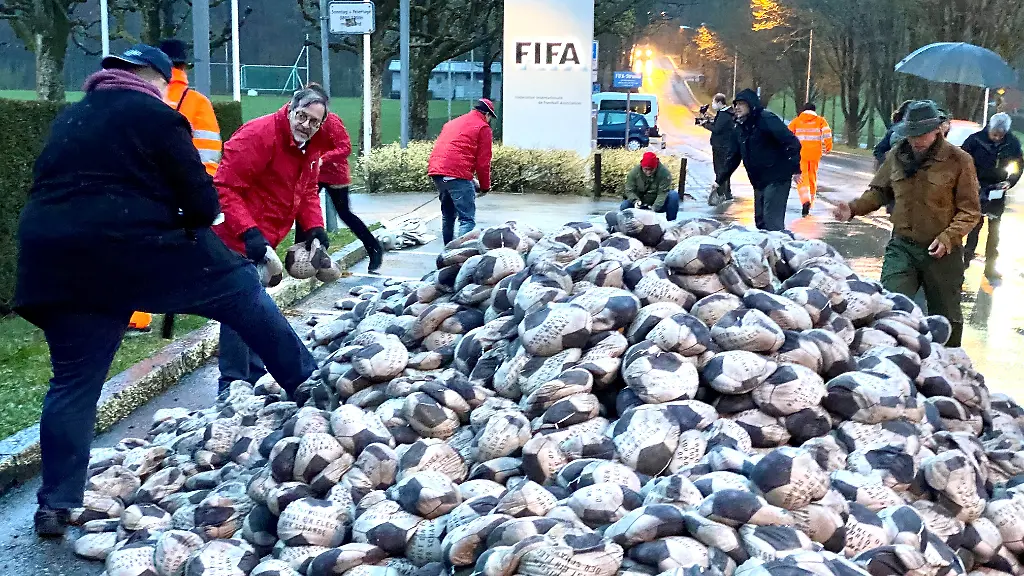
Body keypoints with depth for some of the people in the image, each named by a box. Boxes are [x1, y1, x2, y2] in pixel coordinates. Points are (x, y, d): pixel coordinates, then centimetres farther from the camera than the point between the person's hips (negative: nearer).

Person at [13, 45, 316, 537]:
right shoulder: (154, 116, 1)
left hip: (54, 261, 6)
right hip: (135, 248, -6)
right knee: (242, 292, 12)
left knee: (74, 379, 12)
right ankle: (310, 388, 18)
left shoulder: (67, 119, 22)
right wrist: (185, 215, 19)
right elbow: (203, 205, -3)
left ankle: (56, 506, 11)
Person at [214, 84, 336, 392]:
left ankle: (257, 377, 31)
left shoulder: (311, 147, 6)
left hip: (263, 240, 9)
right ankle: (233, 386, -2)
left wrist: (314, 226, -2)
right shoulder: (258, 135, -22)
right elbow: (226, 187, -26)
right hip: (238, 240, -9)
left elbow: (307, 190, 16)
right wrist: (249, 233, -33)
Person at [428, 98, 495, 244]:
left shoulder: (452, 123, 27)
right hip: (458, 174, -8)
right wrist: (485, 187, 12)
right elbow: (483, 162, -1)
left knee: (447, 215, 22)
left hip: (435, 171, 8)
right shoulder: (483, 128, 5)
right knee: (467, 219, -7)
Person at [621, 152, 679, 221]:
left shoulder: (664, 173, -19)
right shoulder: (634, 172, -11)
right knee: (624, 206, -24)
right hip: (641, 204, 1)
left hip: (658, 205, -1)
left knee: (674, 195, -27)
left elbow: (663, 193, -23)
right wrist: (635, 201, -29)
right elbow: (629, 191, -8)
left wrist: (655, 207, -36)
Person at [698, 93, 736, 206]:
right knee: (724, 170, 18)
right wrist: (708, 121, 2)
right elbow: (717, 125, 16)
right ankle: (727, 193, 27)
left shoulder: (724, 115, -17)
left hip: (722, 147, -11)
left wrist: (705, 124, -9)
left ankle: (719, 195, -17)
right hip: (725, 146, 11)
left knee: (720, 170, -13)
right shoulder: (725, 113, 15)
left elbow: (716, 129, -21)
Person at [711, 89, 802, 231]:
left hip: (777, 179, -9)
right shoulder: (739, 129, 13)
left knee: (772, 221, -12)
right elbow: (733, 157, 22)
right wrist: (720, 180, 20)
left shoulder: (767, 119, -12)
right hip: (759, 182, 9)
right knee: (760, 221, 14)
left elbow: (791, 142, -19)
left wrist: (794, 168, -25)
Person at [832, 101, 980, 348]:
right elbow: (879, 192, 15)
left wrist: (948, 238, -21)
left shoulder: (959, 160, -9)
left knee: (946, 319, 12)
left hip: (941, 252, -2)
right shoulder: (896, 156, 2)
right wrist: (853, 208, -3)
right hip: (902, 247, 2)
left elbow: (970, 211, -6)